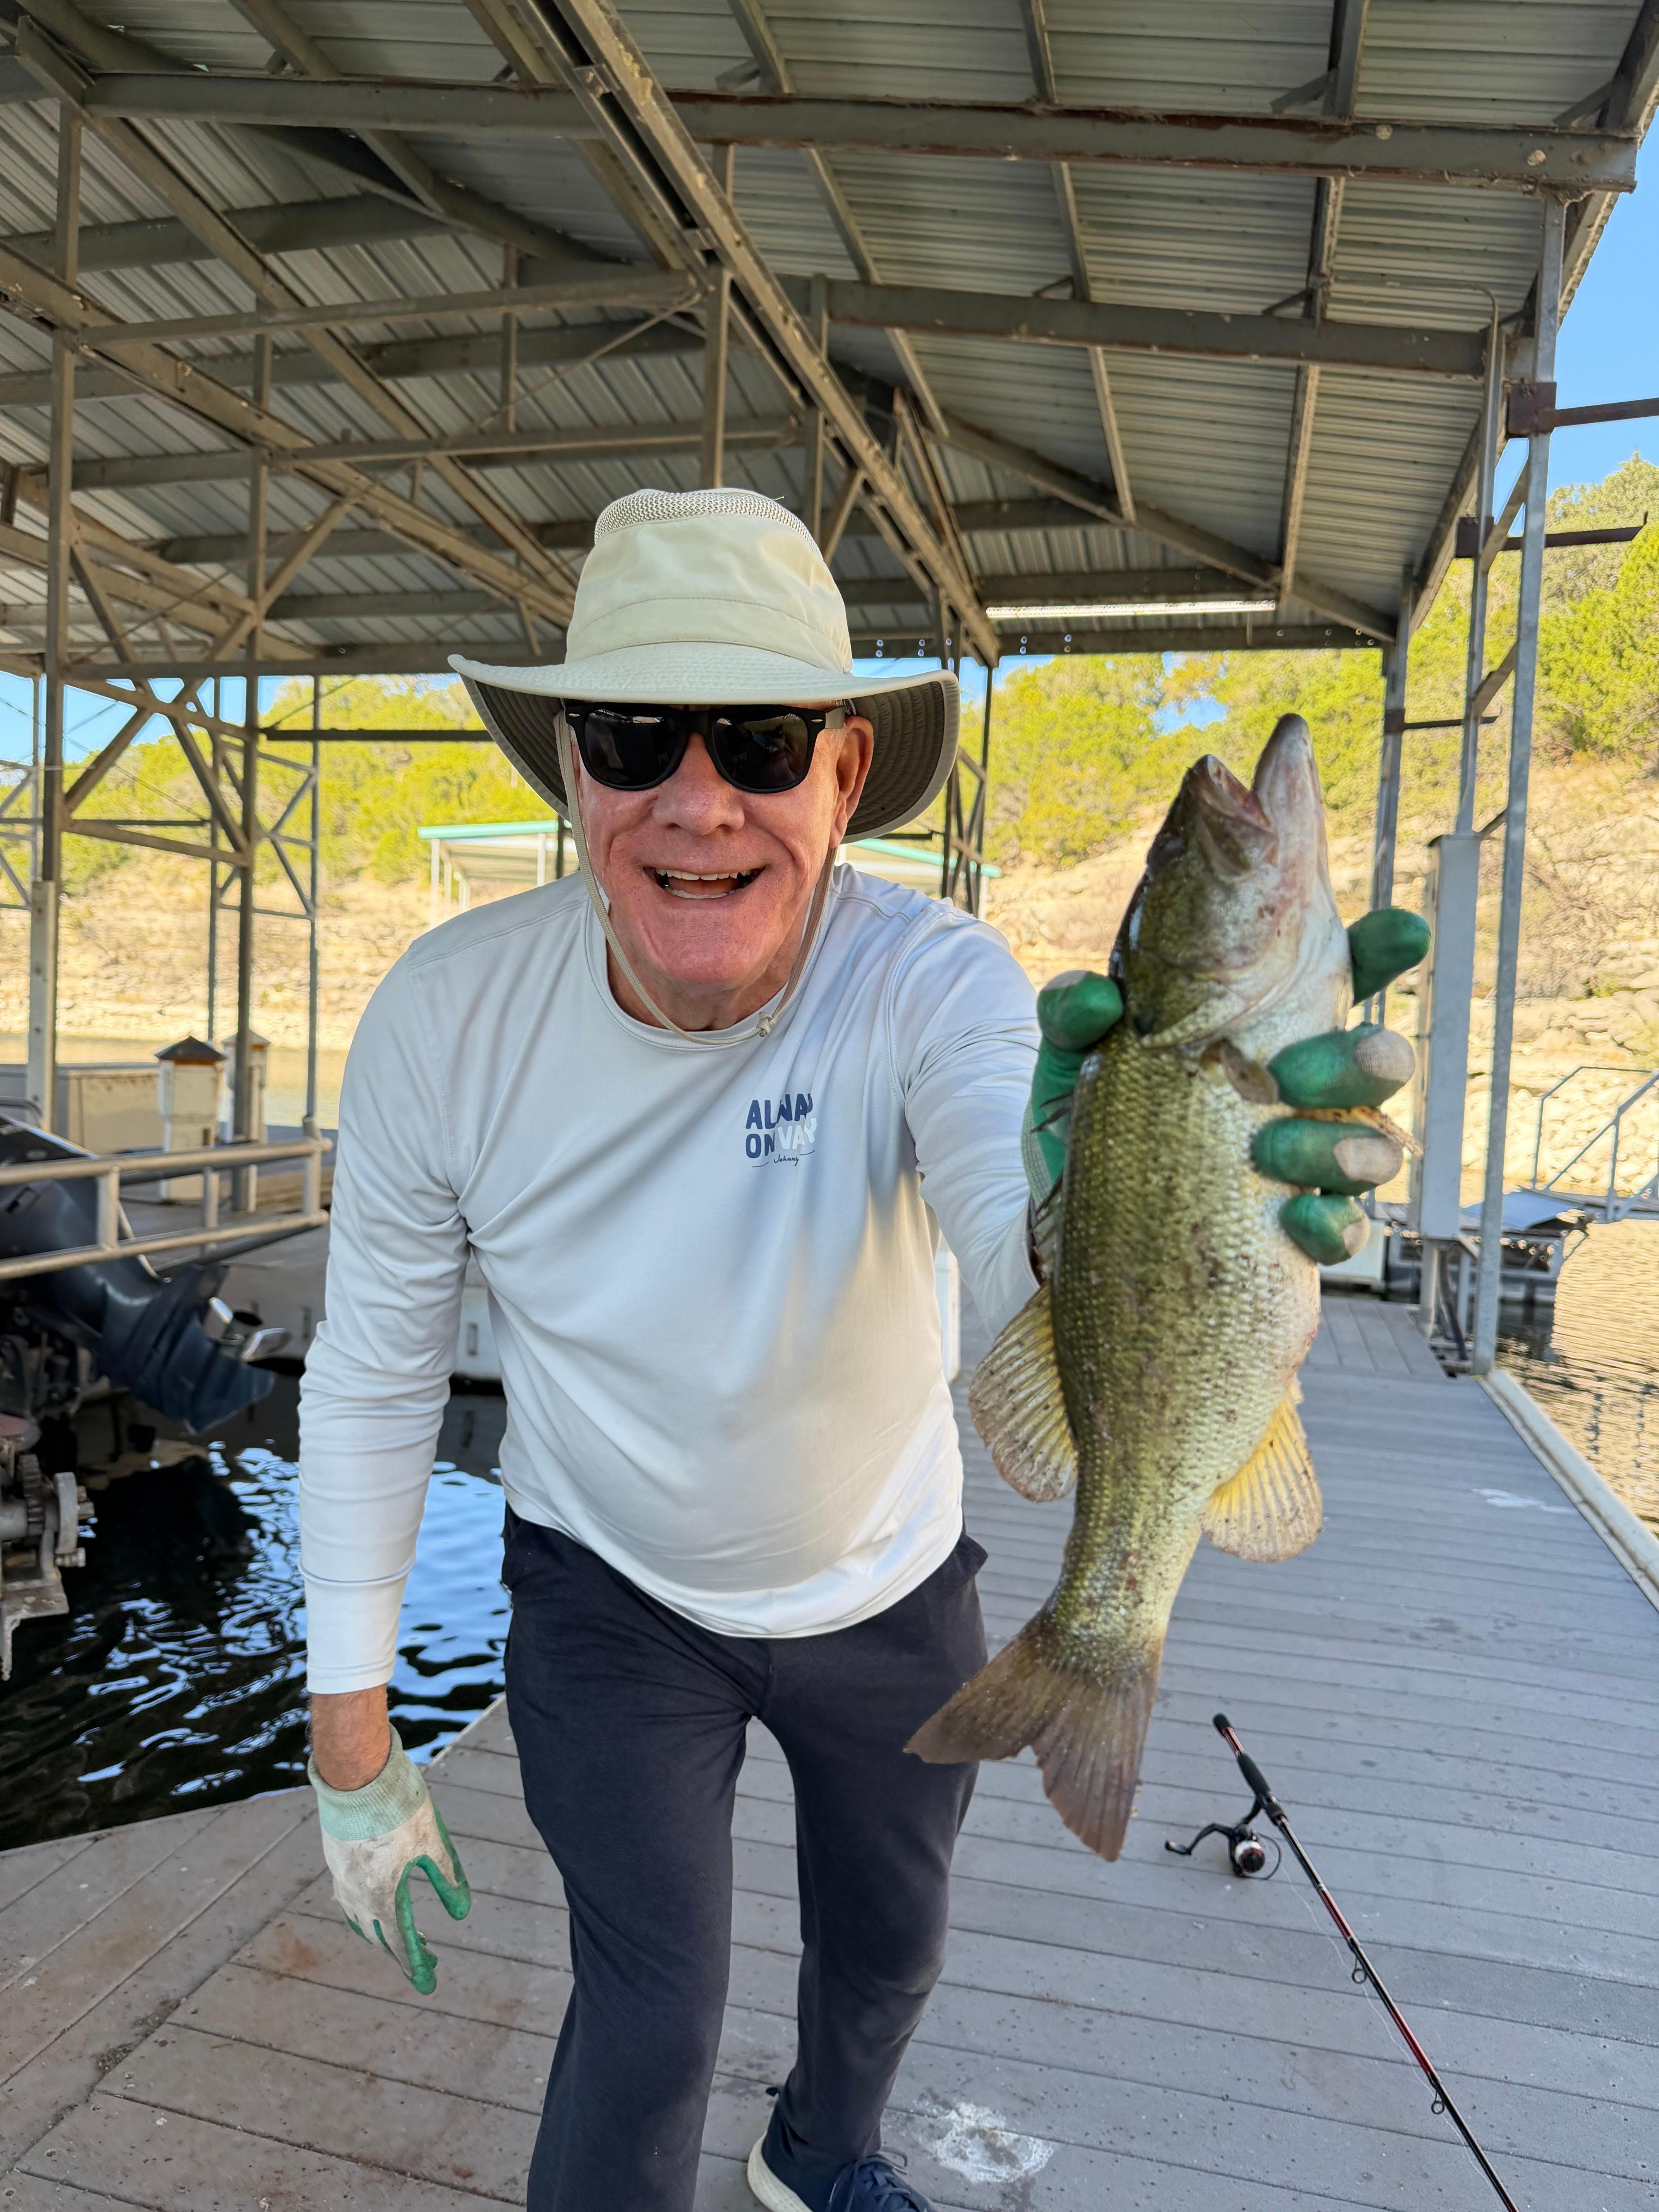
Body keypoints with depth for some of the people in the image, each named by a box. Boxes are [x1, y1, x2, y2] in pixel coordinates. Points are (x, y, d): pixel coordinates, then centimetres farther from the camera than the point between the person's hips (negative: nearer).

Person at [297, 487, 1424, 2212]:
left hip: (889, 1589, 2)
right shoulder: (447, 1016, -24)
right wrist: (352, 1742, -8)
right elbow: (373, 1376, -13)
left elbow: (1017, 1250, -48)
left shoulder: (929, 983, -29)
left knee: (889, 1944, 23)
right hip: (610, 1592, -1)